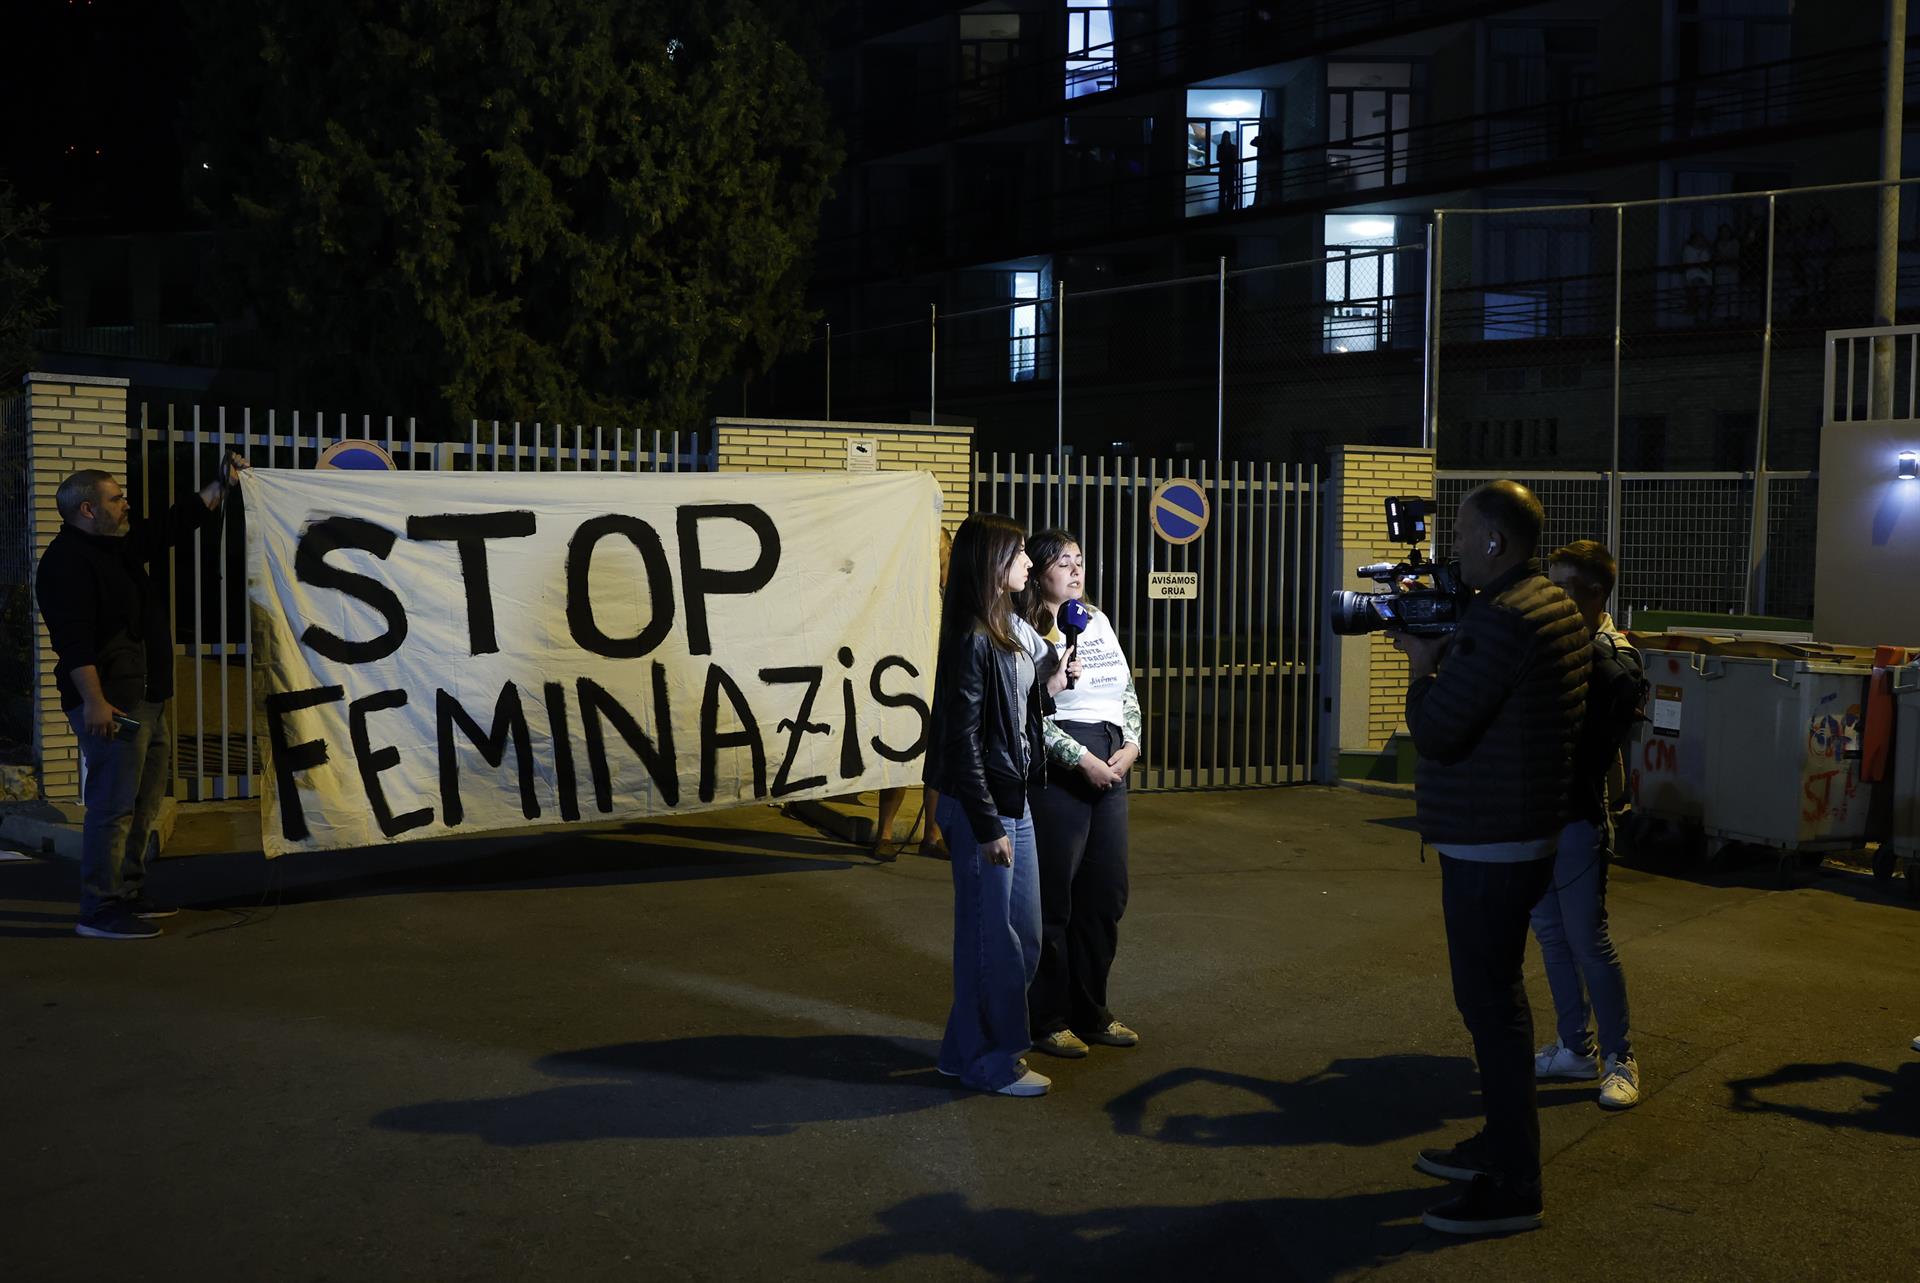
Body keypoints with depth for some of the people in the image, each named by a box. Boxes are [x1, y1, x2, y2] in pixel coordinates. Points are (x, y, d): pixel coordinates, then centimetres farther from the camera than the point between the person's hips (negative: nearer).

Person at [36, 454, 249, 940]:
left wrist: (220, 486, 30)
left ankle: (130, 895, 25)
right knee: (114, 805, -10)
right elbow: (74, 640, -22)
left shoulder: (122, 544, 15)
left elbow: (174, 525, 30)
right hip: (112, 704, -11)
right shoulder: (67, 561, -14)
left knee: (144, 804, 15)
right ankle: (100, 911, -5)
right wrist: (93, 702, -28)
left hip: (148, 700, 11)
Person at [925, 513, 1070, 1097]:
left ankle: (970, 1048, 29)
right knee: (991, 936, 2)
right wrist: (987, 826, -19)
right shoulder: (971, 640, -17)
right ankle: (989, 1062, 16)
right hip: (982, 807, -10)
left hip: (1015, 801, 10)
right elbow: (963, 740, -19)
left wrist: (1049, 683, 6)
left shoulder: (1013, 629, 11)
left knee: (1022, 934, 16)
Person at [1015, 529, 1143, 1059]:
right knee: (1053, 899, 0)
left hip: (1111, 766, 7)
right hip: (1058, 771, -7)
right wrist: (1082, 759, -16)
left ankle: (1091, 1012, 25)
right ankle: (1047, 1021, 12)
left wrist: (1131, 744, 2)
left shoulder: (1098, 622, 14)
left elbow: (1127, 689, 17)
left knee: (1106, 895, 12)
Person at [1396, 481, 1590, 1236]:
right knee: (1494, 994, 20)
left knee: (1490, 1003, -4)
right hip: (1517, 835, 10)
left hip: (1489, 846, -10)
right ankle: (1502, 1144, 32)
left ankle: (1512, 1188, 2)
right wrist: (1442, 652, 6)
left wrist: (1422, 663, -4)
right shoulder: (1555, 606, 11)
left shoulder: (1500, 620, -22)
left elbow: (1436, 731, -20)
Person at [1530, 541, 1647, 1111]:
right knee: (1552, 936, 13)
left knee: (1588, 941, -2)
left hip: (1579, 817, -7)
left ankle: (1619, 1059, 11)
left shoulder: (1615, 660, -11)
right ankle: (1574, 1049, 23)